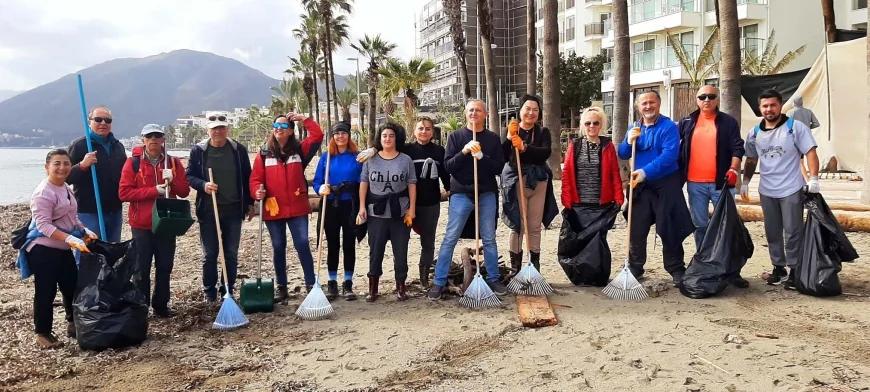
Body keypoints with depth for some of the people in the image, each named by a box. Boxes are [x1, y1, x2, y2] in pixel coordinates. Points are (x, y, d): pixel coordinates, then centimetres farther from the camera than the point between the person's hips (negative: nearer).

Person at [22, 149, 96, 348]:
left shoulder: (66, 189, 10)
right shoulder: (43, 193, -18)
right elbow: (44, 225, -25)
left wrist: (85, 231, 3)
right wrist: (71, 239, -34)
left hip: (63, 249, 9)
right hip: (43, 249, -9)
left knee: (73, 286, 15)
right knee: (46, 292, -1)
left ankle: (74, 324, 32)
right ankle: (43, 333, 13)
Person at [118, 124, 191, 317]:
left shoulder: (173, 162, 6)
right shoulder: (133, 162, -3)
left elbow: (185, 191, 4)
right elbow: (124, 192, -11)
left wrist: (172, 181, -15)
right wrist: (154, 190, -17)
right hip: (141, 224, -3)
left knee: (164, 267, 10)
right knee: (141, 268, 4)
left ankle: (161, 305, 21)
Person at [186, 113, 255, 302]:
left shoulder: (239, 149, 2)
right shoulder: (198, 150, -1)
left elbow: (247, 178, 8)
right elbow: (189, 176, 2)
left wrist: (250, 203, 7)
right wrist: (203, 185, -18)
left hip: (233, 209, 1)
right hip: (208, 210, -1)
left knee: (231, 254, 8)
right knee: (209, 254, 5)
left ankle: (228, 291, 19)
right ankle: (209, 293, 17)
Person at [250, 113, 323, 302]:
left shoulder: (300, 150, 5)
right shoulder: (264, 153, 4)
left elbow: (317, 136, -6)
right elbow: (255, 178, 1)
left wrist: (303, 119, -6)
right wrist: (258, 191, -18)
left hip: (297, 208, -1)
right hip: (273, 209, 1)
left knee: (302, 245, -3)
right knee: (278, 248, 10)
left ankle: (311, 285, 5)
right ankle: (281, 287, 20)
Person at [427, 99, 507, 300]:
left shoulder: (493, 138, 4)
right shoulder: (455, 136, 2)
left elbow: (499, 167, -3)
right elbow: (448, 166, -5)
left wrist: (481, 156, -18)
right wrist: (464, 152, -20)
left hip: (487, 194, 1)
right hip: (461, 194, -1)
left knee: (489, 239, 9)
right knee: (450, 239, -1)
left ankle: (493, 279, 21)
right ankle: (439, 282, 5)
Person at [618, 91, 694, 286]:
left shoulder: (669, 127, -8)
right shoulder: (634, 128, 10)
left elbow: (669, 155, -21)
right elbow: (622, 155, 8)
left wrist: (645, 172, -30)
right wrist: (629, 141, -13)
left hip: (666, 184, -5)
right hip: (640, 186, 5)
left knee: (669, 229, 1)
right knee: (636, 229, 8)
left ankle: (676, 270, 14)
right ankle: (634, 268, 21)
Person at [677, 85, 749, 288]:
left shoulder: (728, 122, 5)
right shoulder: (686, 122, 10)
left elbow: (737, 148, -1)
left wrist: (733, 170, -15)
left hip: (721, 182, -2)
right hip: (695, 184, 2)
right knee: (700, 226, 8)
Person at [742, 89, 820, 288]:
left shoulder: (795, 127, -5)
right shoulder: (754, 133, 7)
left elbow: (810, 152, -8)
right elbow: (751, 160, 16)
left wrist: (813, 178, -18)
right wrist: (745, 182, 9)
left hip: (792, 189, -4)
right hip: (766, 191, 5)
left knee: (793, 232, 1)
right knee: (772, 232, 11)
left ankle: (794, 270, 11)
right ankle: (778, 267, 22)